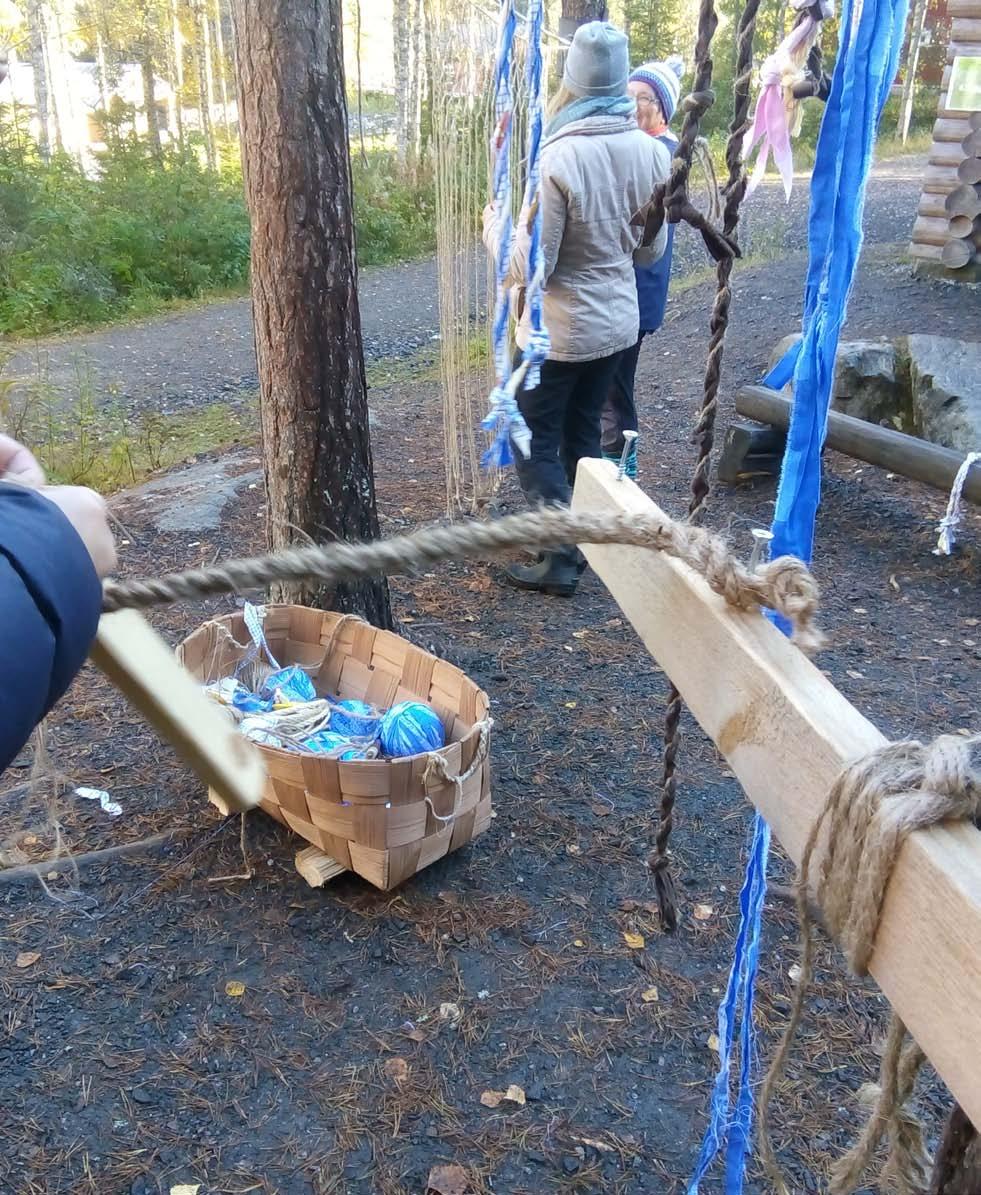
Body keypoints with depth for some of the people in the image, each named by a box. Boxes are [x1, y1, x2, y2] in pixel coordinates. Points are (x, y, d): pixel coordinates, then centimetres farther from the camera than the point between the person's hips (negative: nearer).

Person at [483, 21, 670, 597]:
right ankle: (576, 539, 31)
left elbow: (529, 268, -20)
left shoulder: (557, 160, -23)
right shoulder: (652, 152, -3)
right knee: (583, 432, 19)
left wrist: (494, 224, -2)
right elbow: (651, 249, 8)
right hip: (618, 320, 7)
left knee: (536, 443, 7)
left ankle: (562, 559, 7)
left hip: (558, 330, -6)